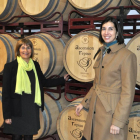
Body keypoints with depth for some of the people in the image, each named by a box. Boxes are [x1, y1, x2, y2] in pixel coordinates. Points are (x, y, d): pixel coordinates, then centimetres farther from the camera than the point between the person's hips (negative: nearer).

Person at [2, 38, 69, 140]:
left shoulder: (35, 65, 5)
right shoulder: (10, 66, -8)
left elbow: (44, 82, 19)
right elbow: (6, 92, -8)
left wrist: (62, 79, 14)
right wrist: (7, 115, -10)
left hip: (32, 108, 4)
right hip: (17, 109, -4)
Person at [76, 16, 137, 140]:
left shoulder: (127, 56, -13)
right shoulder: (101, 53, 10)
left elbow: (128, 93, -16)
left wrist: (118, 121, -17)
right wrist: (84, 103, 13)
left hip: (112, 111, -7)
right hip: (95, 110, 7)